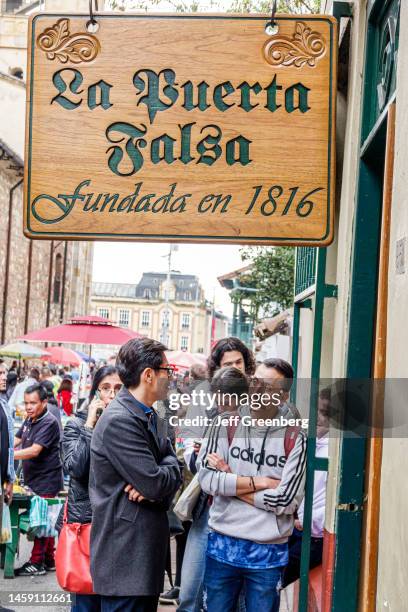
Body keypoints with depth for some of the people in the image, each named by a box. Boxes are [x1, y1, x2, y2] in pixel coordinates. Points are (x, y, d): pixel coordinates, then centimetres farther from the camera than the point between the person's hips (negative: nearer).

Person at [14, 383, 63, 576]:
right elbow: (16, 441, 14)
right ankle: (49, 561, 21)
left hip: (46, 480, -9)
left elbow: (34, 451, -26)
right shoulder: (29, 420, 11)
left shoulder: (49, 423, -18)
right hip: (34, 479, 9)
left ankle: (37, 563, -2)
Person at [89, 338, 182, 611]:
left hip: (146, 552, 10)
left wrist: (154, 486, -9)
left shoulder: (147, 415, 14)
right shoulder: (119, 421, -18)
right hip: (126, 558, -10)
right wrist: (171, 464, 0)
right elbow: (156, 484, -22)